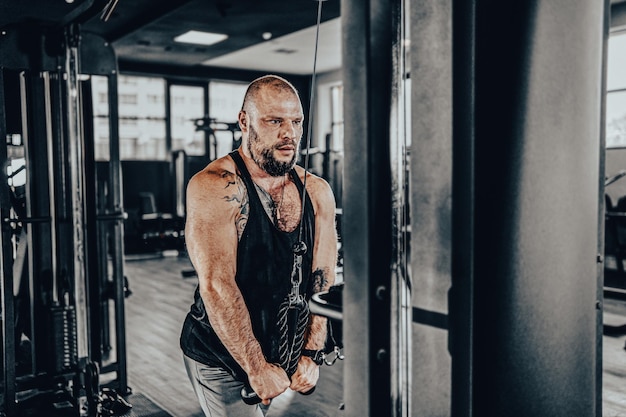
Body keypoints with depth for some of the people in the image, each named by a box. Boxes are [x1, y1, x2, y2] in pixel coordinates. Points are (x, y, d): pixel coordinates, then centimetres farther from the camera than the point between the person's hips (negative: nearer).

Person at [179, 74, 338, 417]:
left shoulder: (317, 192, -2)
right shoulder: (215, 187, -18)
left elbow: (323, 282, -4)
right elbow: (217, 285, -23)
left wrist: (311, 355, -11)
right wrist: (257, 367, -22)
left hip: (283, 353, 5)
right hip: (220, 358, -5)